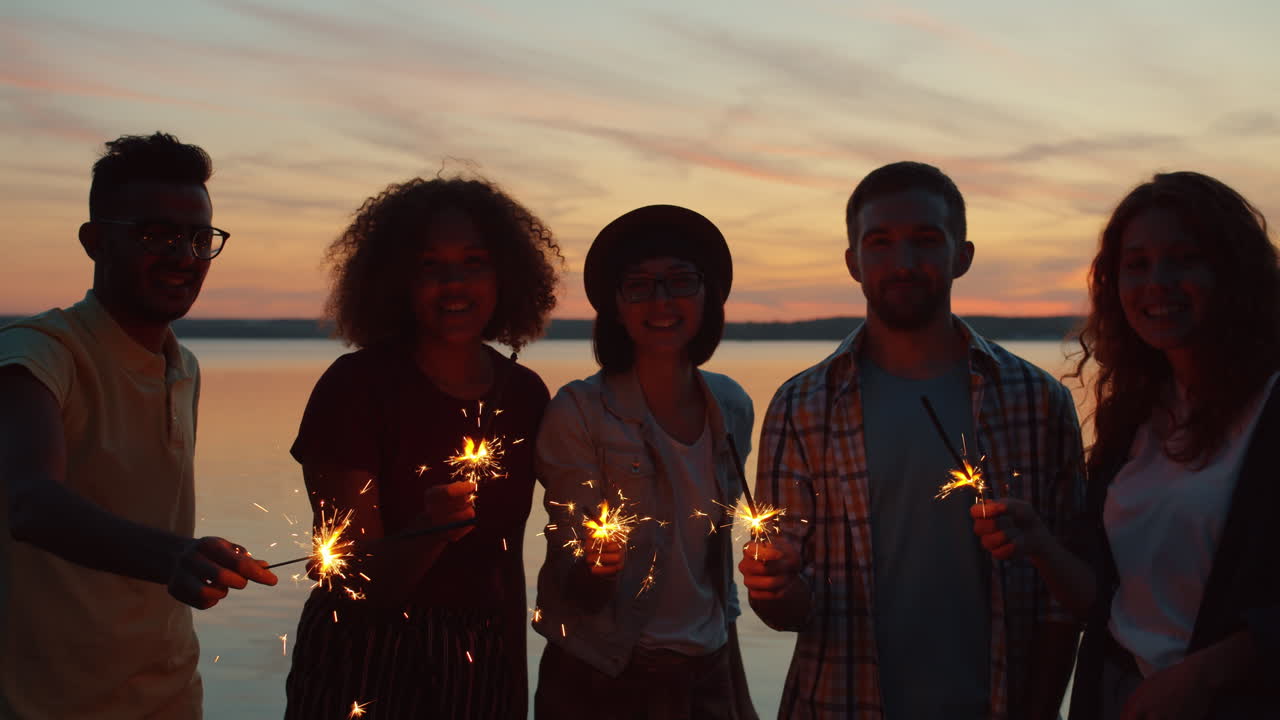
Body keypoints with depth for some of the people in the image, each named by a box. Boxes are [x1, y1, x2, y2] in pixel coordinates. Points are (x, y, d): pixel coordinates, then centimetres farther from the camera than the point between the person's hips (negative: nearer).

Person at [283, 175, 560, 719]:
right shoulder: (356, 385, -14)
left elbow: (506, 557, 9)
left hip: (485, 671, 4)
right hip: (364, 671, -4)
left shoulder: (525, 394, -1)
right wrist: (429, 530, -33)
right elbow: (359, 583, -15)